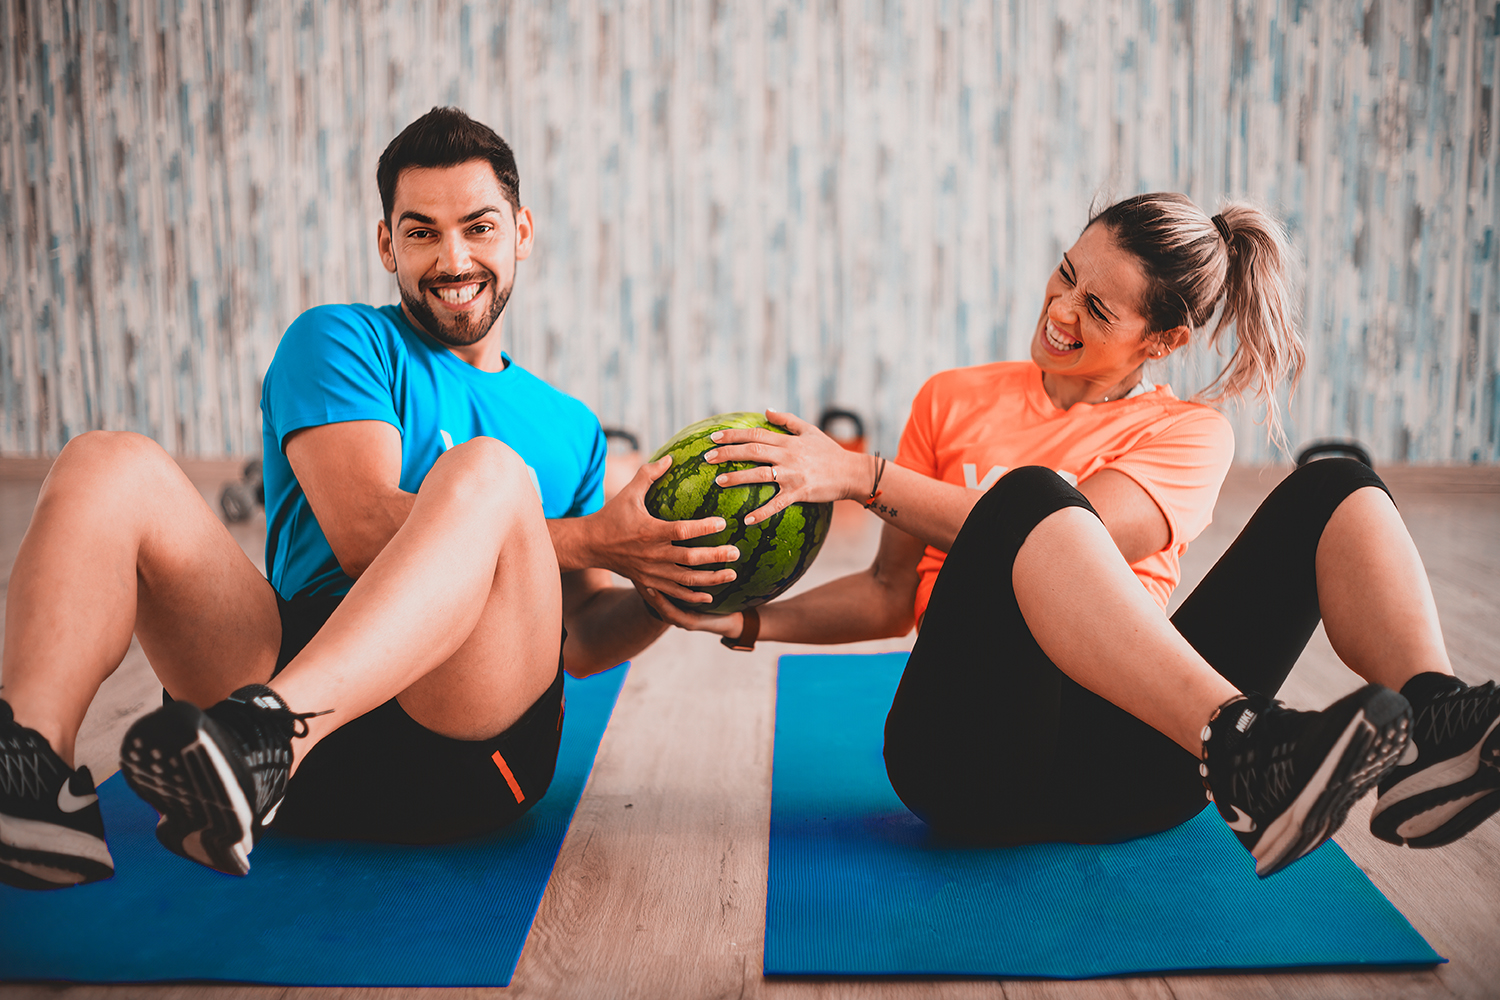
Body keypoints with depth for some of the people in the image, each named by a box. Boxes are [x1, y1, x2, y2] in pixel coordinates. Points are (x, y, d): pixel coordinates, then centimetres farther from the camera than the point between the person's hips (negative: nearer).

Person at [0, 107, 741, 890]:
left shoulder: (569, 428, 26)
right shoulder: (341, 341, 15)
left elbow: (580, 639, 23)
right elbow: (364, 534, -3)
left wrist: (666, 595, 1)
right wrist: (594, 537, -7)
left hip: (468, 753, 1)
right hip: (296, 664, 0)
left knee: (487, 470, -26)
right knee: (111, 466, -16)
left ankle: (270, 734, -48)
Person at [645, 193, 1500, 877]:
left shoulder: (1189, 433, 10)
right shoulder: (956, 401, 16)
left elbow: (1084, 544, -11)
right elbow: (893, 594, 16)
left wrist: (862, 475, -17)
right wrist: (749, 620, 0)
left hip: (1125, 769, 1)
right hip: (972, 753, -1)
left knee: (1335, 489, -12)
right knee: (1028, 492, -30)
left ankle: (1428, 730, -38)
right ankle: (1249, 756, -48)